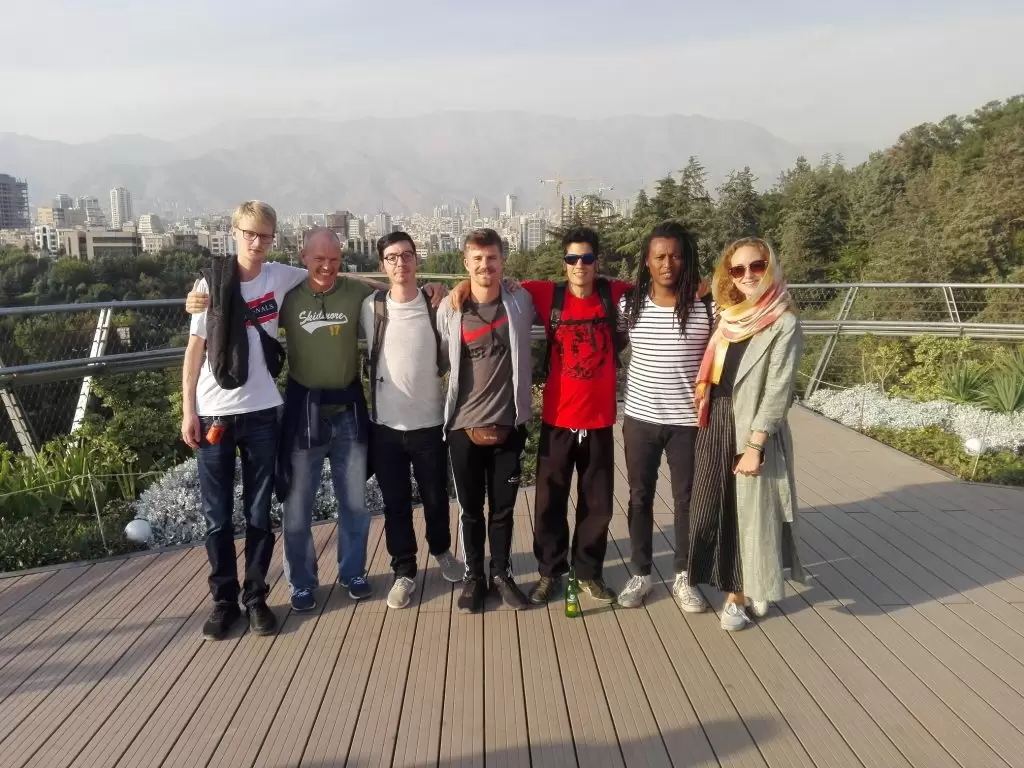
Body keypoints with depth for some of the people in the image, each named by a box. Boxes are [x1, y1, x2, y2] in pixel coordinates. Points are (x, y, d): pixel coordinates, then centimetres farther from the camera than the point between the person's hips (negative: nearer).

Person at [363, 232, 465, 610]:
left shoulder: (437, 307, -4)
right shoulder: (371, 307, -4)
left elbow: (448, 359, 6)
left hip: (429, 421, 0)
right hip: (385, 423, 0)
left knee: (436, 498, 14)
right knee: (396, 503, 10)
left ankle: (441, 551, 42)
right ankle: (404, 572, 26)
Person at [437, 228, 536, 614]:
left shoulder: (521, 303, -3)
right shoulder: (449, 310, -4)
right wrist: (467, 422, 2)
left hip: (509, 424, 0)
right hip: (464, 426, 0)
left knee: (503, 507, 12)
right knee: (471, 508, 11)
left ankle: (501, 574, 30)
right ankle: (473, 576, 29)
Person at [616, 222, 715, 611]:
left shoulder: (706, 306, -7)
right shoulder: (630, 304, -2)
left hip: (687, 420, -1)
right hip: (639, 418, 2)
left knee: (686, 498, 10)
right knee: (640, 497, 11)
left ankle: (682, 577, 27)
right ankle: (640, 574, 27)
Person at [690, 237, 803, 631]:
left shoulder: (783, 324, -11)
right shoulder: (729, 315, 9)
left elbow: (777, 392, -15)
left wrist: (755, 445, -18)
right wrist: (706, 421, 6)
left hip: (751, 429, -7)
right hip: (716, 425, 7)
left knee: (748, 512, 6)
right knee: (712, 510, 11)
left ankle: (739, 595, 21)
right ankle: (738, 586, 29)